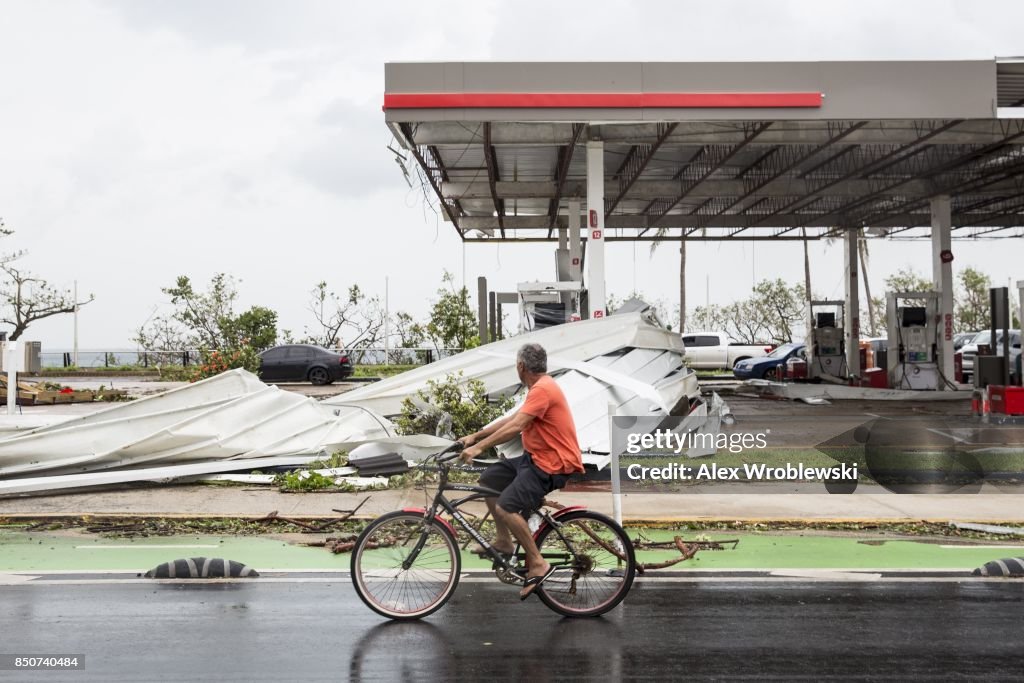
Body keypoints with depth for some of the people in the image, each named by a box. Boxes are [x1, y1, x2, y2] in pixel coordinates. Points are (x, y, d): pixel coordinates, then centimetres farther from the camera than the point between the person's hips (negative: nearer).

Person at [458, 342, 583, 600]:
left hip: (552, 465, -10)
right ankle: (503, 540, 18)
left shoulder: (542, 389, -18)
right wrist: (475, 436, 16)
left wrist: (478, 448, -26)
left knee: (506, 508, -22)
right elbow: (511, 420, 18)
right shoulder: (540, 387, 16)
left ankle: (537, 564, -11)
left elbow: (515, 427, -27)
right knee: (488, 479, 11)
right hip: (536, 458, 10)